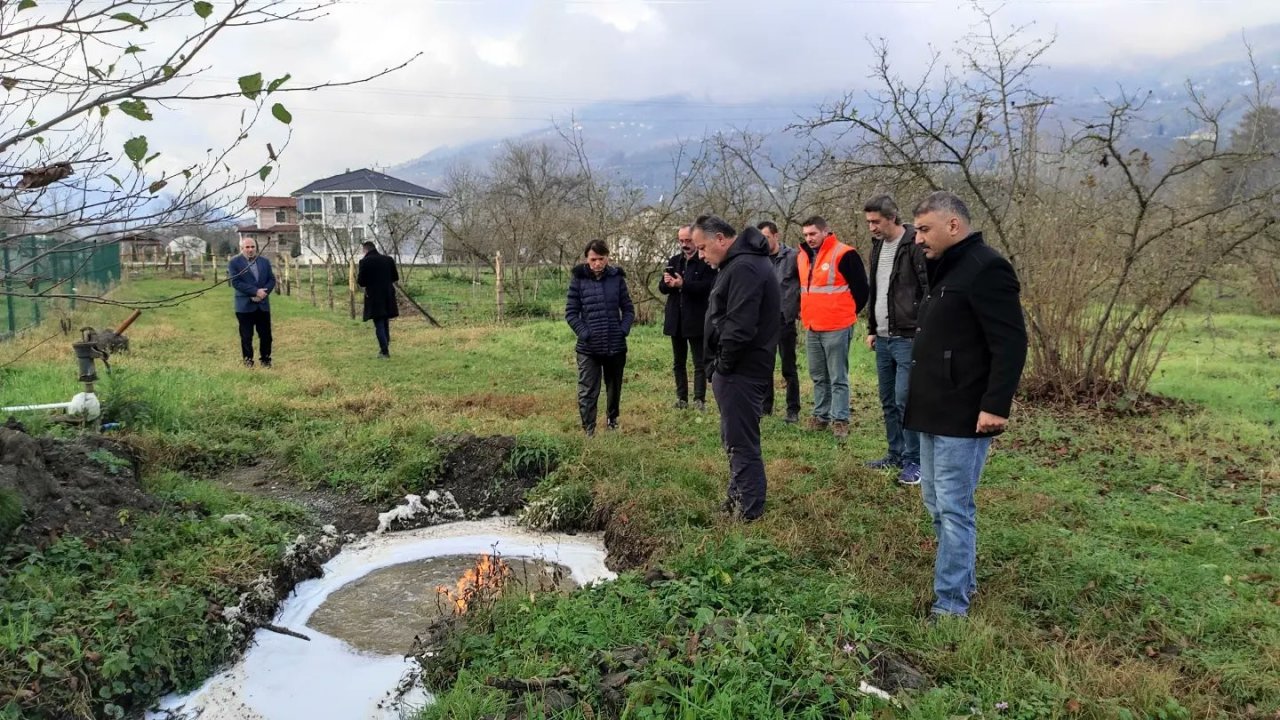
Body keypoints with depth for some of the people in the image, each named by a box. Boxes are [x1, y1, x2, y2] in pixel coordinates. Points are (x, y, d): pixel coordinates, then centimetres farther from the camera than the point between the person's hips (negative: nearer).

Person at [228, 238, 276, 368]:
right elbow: (235, 282, -13)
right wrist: (255, 291, -19)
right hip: (244, 305, -3)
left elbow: (272, 279, 6)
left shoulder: (265, 261, 8)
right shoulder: (234, 262, -4)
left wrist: (264, 292, -12)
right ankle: (248, 359, 15)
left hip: (263, 304, 3)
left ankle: (266, 358, 16)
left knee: (265, 334, 5)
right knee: (246, 335, 4)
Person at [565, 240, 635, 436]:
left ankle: (613, 420, 37)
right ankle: (588, 430, 5)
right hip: (588, 348, -2)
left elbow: (628, 309, 6)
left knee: (614, 388, 17)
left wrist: (624, 330, -8)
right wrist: (584, 333, -14)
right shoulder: (579, 279, -4)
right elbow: (571, 312, -2)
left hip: (616, 346, 2)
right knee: (588, 392, -2)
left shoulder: (616, 277, 0)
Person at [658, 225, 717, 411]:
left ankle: (699, 399, 3)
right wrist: (666, 283, -13)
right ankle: (681, 398, 20)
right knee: (678, 363, 12)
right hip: (676, 320, 6)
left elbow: (708, 286, -20)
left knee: (699, 363, 0)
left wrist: (683, 284, -25)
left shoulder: (706, 261, -7)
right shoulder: (674, 261, 12)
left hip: (696, 320, -6)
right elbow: (662, 288, 10)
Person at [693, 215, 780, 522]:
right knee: (736, 438, 19)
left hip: (740, 371, -11)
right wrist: (719, 364, 12)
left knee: (741, 441, -2)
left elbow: (739, 326, -26)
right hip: (740, 369, 11)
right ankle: (738, 499, 32)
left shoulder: (744, 267, -20)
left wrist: (723, 363, -14)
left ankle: (749, 511, 8)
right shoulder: (740, 262, 15)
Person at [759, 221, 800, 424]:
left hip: (785, 320, -4)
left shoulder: (793, 256, -8)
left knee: (788, 368, 3)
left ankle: (793, 410, 12)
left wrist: (800, 308, -3)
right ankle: (766, 406, 24)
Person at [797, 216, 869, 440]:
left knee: (838, 378, -3)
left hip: (836, 328, -7)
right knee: (818, 377, 14)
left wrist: (847, 313, 1)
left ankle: (840, 420, 2)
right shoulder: (802, 257, 12)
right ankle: (821, 416, 23)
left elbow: (861, 288, -6)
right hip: (812, 329, 7)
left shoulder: (843, 255, -11)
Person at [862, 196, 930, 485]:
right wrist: (871, 329, 19)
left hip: (907, 338, -8)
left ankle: (913, 461, 5)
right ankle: (896, 454, 25)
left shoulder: (915, 245, -13)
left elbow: (930, 290, -15)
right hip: (883, 339, 8)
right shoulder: (878, 245, 13)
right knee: (888, 401, 13)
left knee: (905, 401, -5)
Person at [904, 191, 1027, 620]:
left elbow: (1011, 344, -20)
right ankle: (962, 581, 31)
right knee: (936, 502, 18)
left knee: (954, 510, -3)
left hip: (963, 416, -10)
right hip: (936, 412, 10)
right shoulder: (946, 270, 15)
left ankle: (951, 605, 7)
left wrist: (996, 405, -24)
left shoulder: (985, 269, -15)